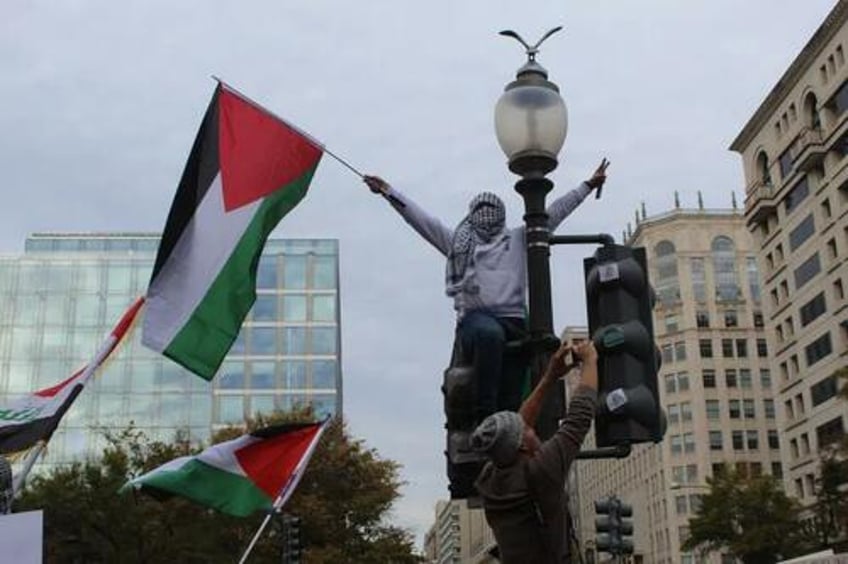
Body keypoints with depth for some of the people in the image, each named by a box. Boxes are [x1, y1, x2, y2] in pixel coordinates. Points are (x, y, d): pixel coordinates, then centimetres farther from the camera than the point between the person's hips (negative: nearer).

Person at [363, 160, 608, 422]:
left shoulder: (519, 240, 26)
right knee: (490, 333, -39)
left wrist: (588, 185, 21)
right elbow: (419, 217, 21)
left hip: (514, 319, 2)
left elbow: (553, 213, 24)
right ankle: (485, 415, -40)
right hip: (474, 318, -2)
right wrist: (387, 191, 16)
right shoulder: (458, 241, 25)